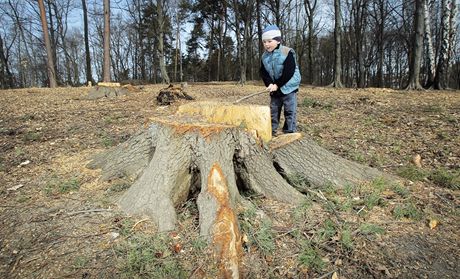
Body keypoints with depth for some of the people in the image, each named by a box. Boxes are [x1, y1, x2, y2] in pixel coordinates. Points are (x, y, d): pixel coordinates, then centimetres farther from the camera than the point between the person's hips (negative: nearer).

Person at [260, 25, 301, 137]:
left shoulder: (287, 53, -15)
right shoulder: (264, 56, 2)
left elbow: (289, 72, -20)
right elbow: (263, 73, -1)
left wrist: (277, 85, -20)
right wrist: (270, 84, -19)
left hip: (288, 87, -5)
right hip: (274, 89, 6)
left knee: (290, 111, -3)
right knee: (273, 110, 12)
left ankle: (290, 133, 4)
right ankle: (271, 131, 23)